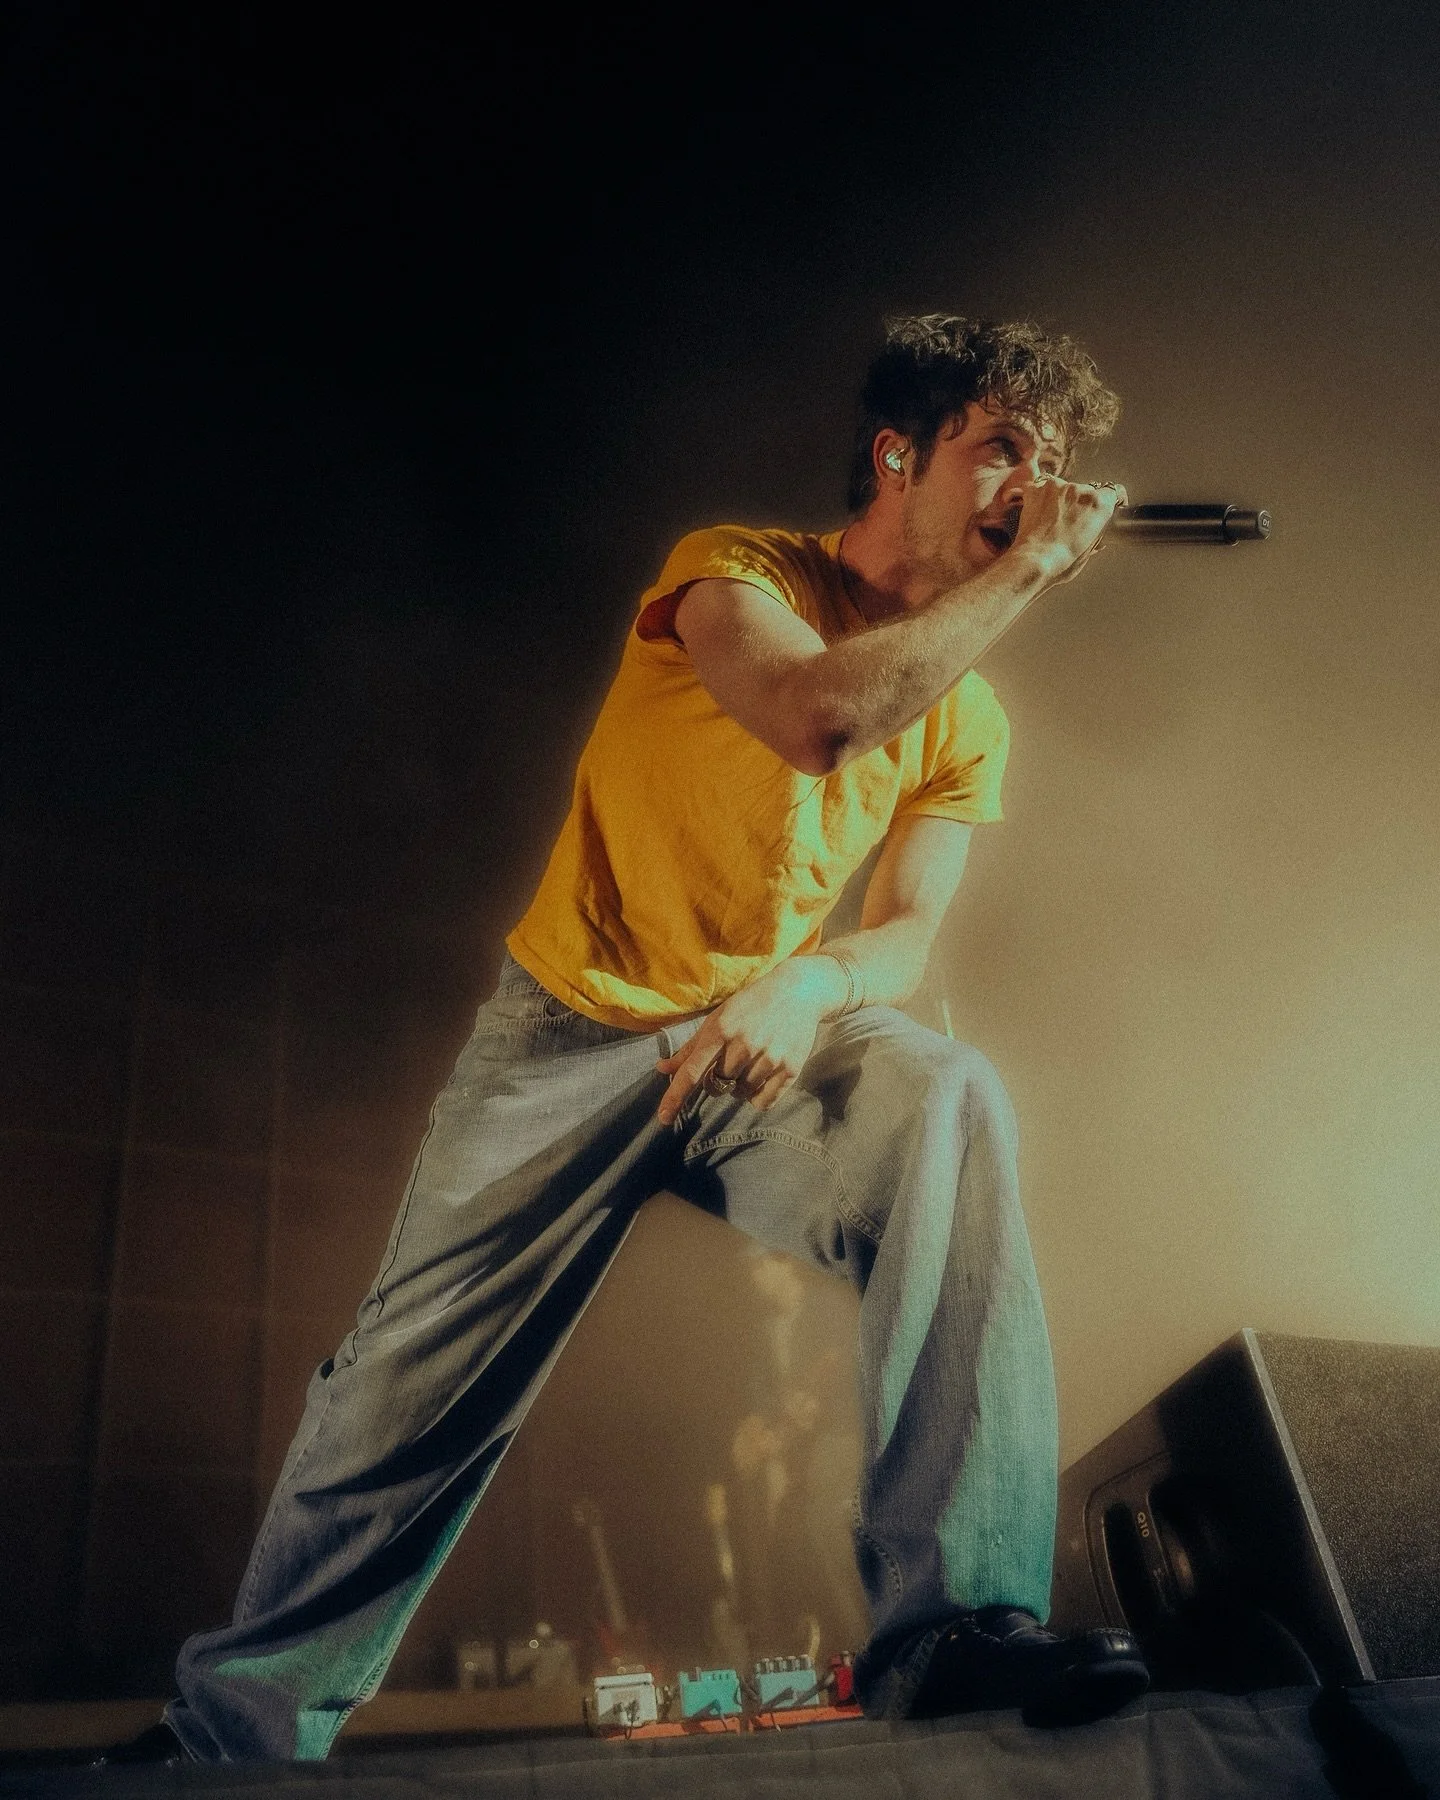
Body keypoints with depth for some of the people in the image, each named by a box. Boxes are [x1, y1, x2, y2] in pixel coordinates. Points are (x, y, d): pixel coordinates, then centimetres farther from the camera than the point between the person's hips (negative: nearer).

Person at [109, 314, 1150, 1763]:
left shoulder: (969, 717, 7)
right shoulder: (735, 567, -6)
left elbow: (907, 933, -4)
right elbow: (815, 714, -28)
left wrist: (808, 984, -27)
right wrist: (1027, 568, -18)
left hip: (778, 1044, 3)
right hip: (577, 1026, -2)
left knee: (952, 1104, -30)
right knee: (410, 1384, -2)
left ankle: (950, 1618, -31)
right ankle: (239, 1722, 22)